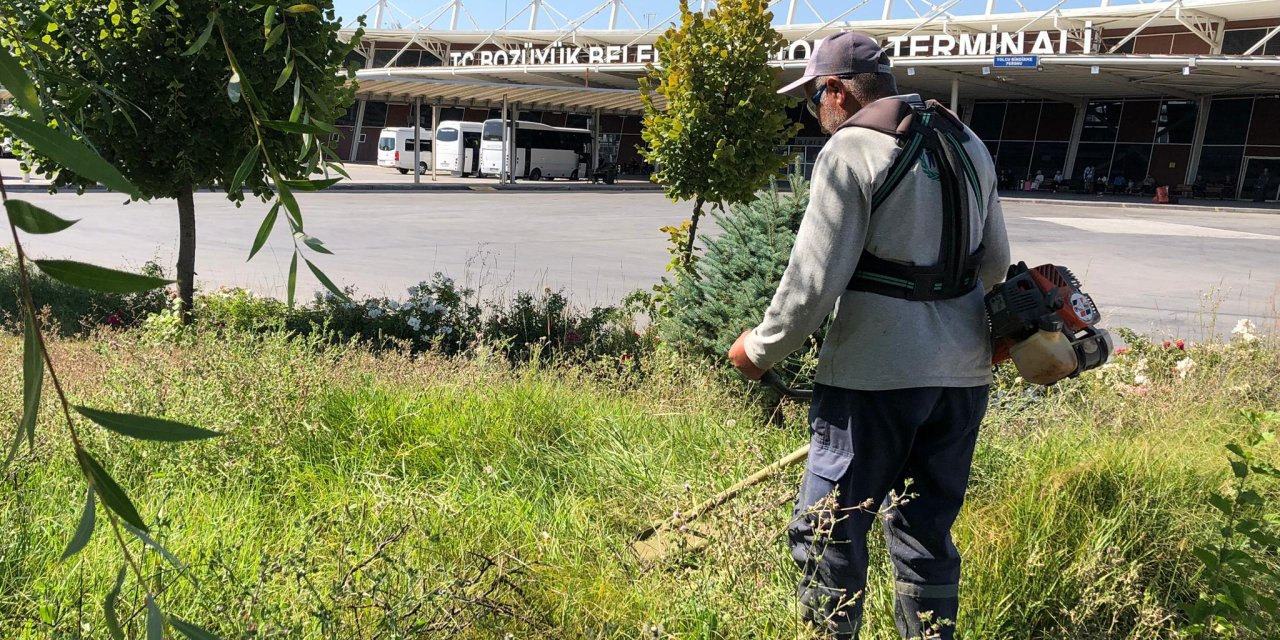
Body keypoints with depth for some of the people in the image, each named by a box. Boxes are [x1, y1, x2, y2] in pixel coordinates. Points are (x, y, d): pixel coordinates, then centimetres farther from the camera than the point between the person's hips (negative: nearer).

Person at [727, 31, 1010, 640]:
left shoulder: (850, 150, -11)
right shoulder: (968, 144, 12)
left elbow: (813, 281, -14)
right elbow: (995, 262, 17)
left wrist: (761, 349, 0)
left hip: (877, 374, -8)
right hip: (964, 373, 8)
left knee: (826, 533, 5)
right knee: (927, 533, 17)